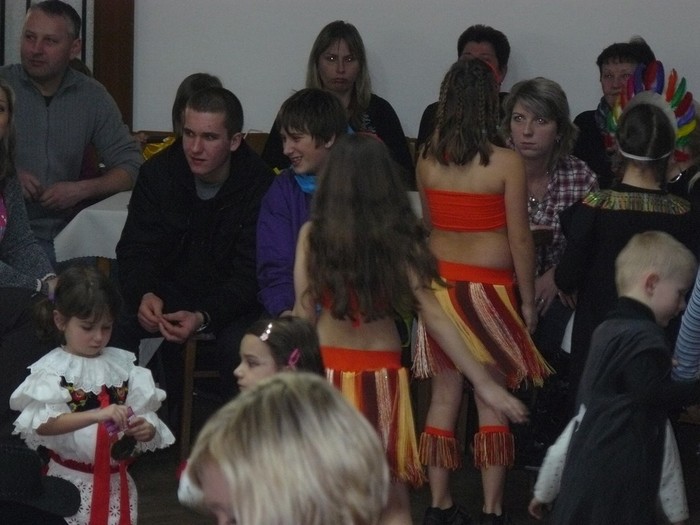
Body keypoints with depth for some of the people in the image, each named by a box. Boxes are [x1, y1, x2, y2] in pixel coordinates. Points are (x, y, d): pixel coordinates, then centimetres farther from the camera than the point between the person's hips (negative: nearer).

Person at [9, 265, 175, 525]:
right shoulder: (52, 369, -8)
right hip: (71, 484, -4)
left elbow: (145, 415, 4)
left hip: (117, 482, 4)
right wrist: (98, 415, -34)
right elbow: (42, 424, -23)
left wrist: (147, 430, -20)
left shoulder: (122, 365, 4)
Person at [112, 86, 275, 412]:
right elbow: (137, 249, -6)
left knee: (238, 345, -33)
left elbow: (250, 275, -20)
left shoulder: (259, 186, -19)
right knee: (115, 327, -24)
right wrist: (144, 295, -30)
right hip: (168, 290, 3)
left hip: (233, 299, -3)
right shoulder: (157, 173, -6)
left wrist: (204, 317, -37)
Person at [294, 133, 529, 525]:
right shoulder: (399, 240, -9)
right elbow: (434, 317, -11)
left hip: (327, 370, 1)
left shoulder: (313, 235, -7)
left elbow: (304, 313, -3)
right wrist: (484, 383, -7)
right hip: (380, 373, -1)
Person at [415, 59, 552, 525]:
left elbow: (428, 224, 8)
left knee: (444, 395, 10)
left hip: (438, 281, 4)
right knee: (492, 400, 3)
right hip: (488, 287, -4)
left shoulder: (427, 159, -1)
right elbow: (520, 239, -8)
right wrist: (528, 300, 0)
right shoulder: (507, 164, -11)